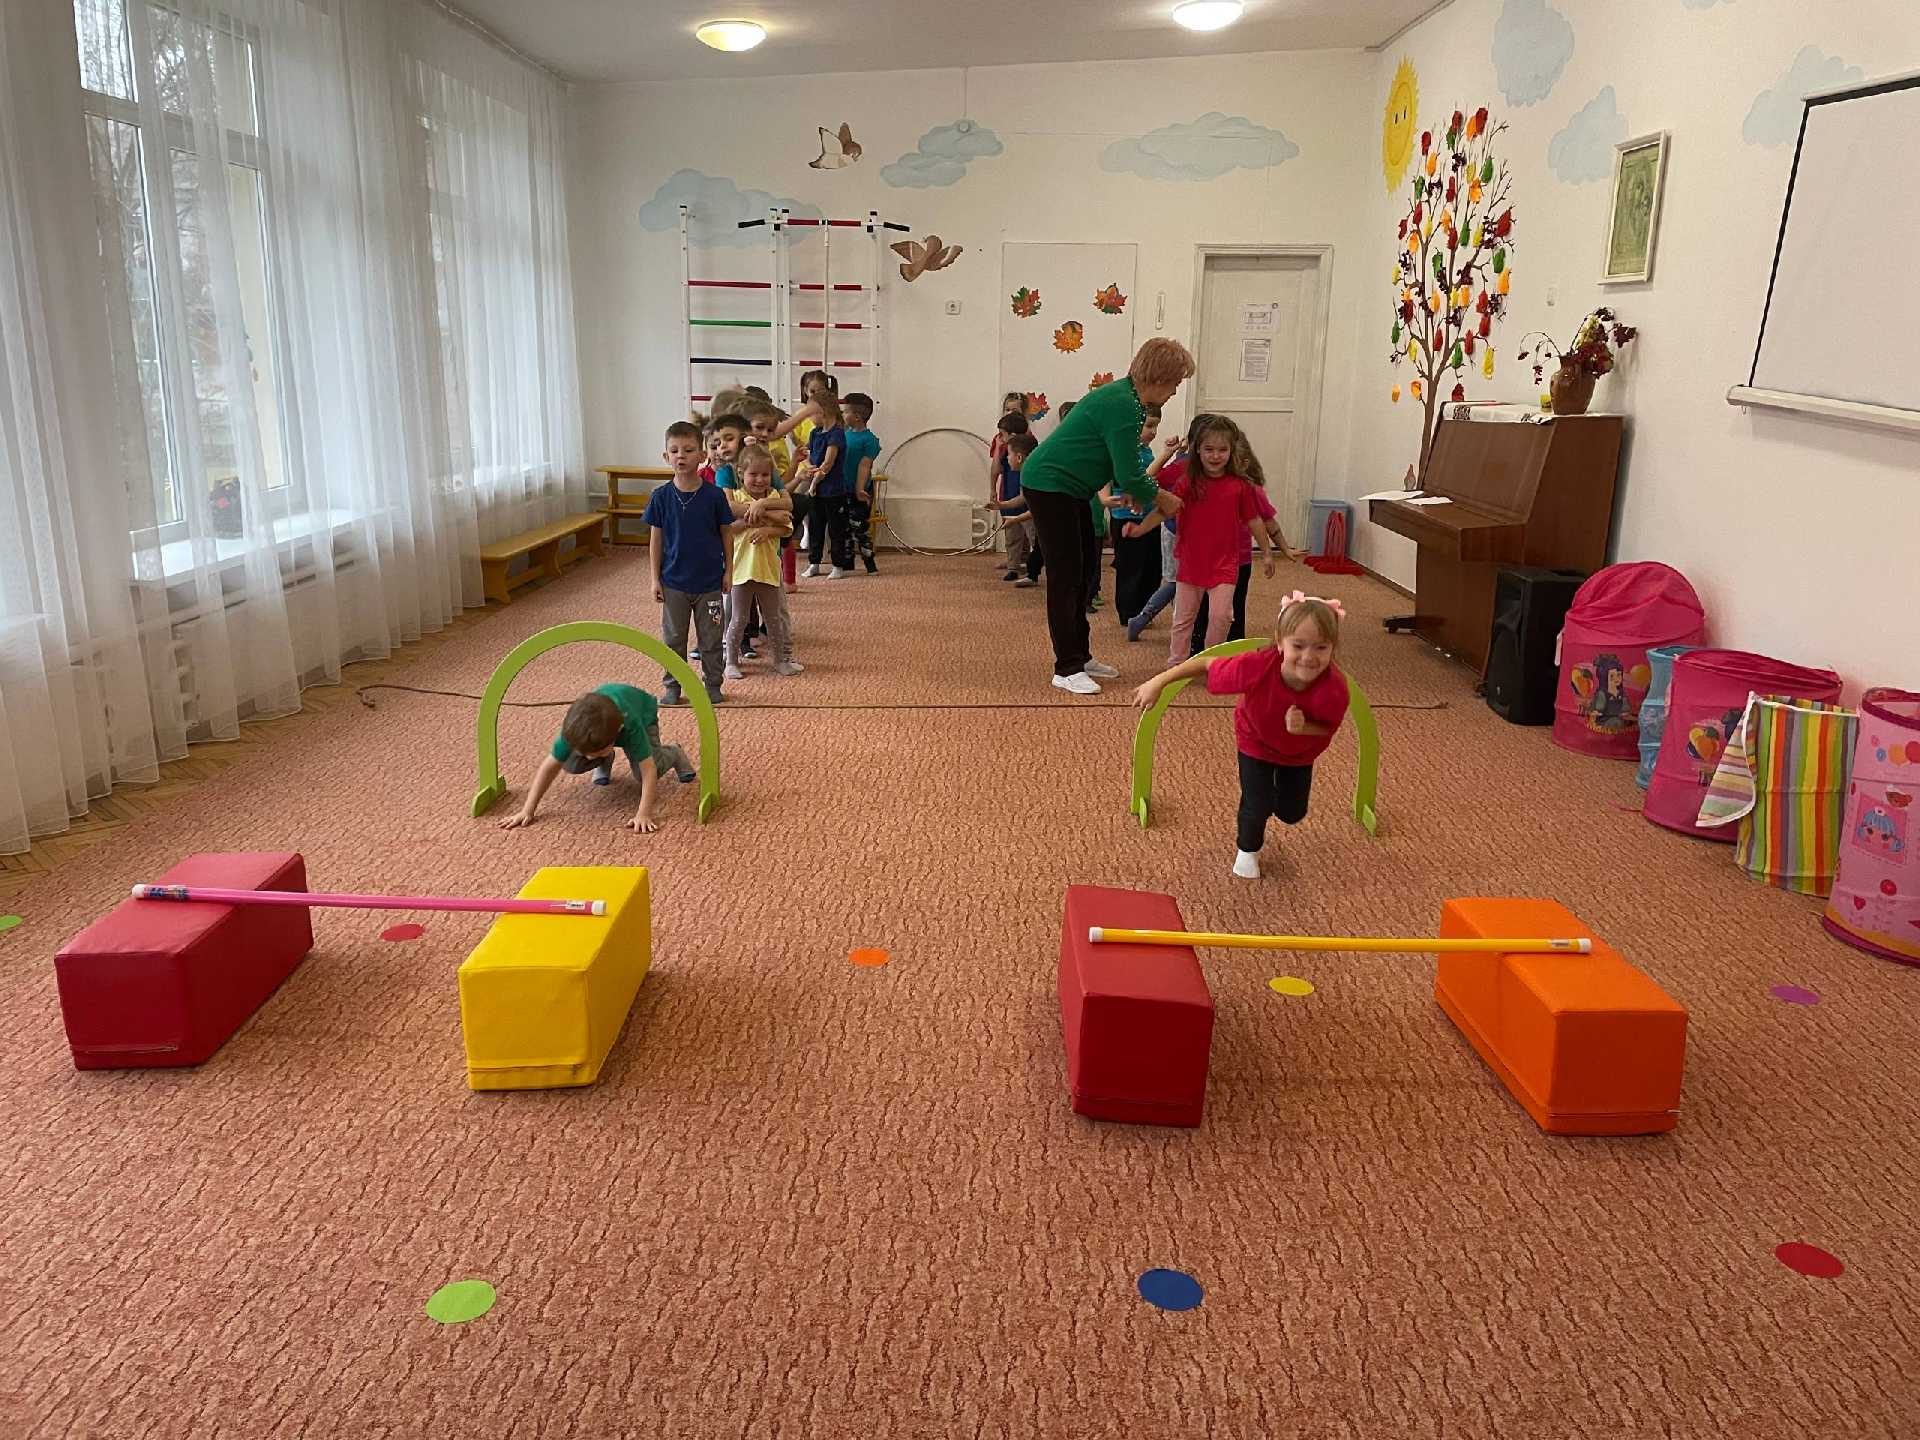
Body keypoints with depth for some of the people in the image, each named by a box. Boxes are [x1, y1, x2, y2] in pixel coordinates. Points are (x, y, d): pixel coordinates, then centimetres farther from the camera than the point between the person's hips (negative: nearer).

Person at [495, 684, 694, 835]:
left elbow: (648, 770, -48)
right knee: (570, 766, -18)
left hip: (643, 712, -3)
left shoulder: (631, 724, -48)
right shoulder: (575, 728, -40)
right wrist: (527, 811, -39)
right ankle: (604, 762, 17)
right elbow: (550, 766, -33)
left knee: (645, 771, -24)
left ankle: (673, 755, 11)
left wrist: (643, 814, -57)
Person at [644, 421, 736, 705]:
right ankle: (672, 685, 25)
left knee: (711, 638, 10)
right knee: (673, 638, 11)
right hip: (673, 582, 1)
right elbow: (655, 539, 0)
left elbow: (726, 533, 1)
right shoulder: (661, 496, -5)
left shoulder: (714, 495, -8)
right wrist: (655, 578, -1)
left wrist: (728, 570, 1)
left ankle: (712, 684, 24)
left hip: (709, 581, -1)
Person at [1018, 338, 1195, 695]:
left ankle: (1080, 656, 23)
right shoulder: (1122, 406, -23)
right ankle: (1066, 669, -4)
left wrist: (1148, 497, 4)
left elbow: (1122, 468, 16)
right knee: (1065, 575, -8)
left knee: (1082, 571, 14)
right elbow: (1129, 476, -22)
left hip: (1070, 490, 10)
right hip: (1048, 485, -10)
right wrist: (1161, 500, -6)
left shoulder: (1127, 399, 8)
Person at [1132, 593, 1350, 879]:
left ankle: (1252, 820, 56)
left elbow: (1328, 728, -19)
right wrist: (1158, 682, -25)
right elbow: (1206, 663, -28)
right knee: (1257, 805, -1)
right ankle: (1247, 850, 36)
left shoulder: (1334, 688, -41)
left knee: (1292, 813, 18)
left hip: (1300, 750, 2)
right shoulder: (1257, 666, -44)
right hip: (1256, 740, -2)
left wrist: (1303, 727, -41)